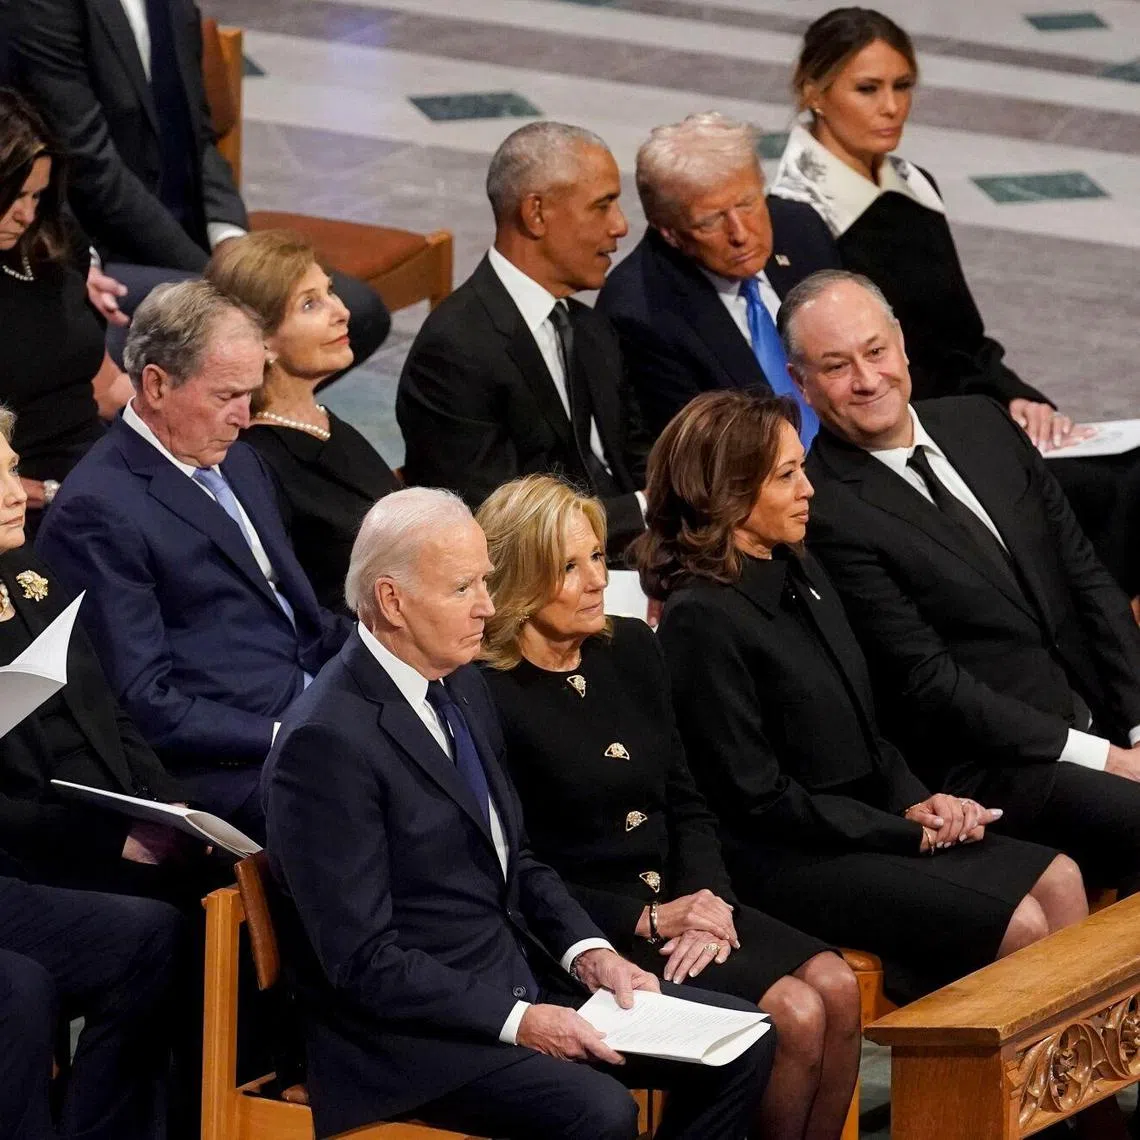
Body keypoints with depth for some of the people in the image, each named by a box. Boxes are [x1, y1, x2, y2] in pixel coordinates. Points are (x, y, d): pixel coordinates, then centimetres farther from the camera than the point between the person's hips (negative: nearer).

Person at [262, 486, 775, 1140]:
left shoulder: (464, 686, 9)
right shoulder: (326, 742, -19)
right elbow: (364, 962, -20)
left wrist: (588, 954, 2)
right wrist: (518, 1021, -22)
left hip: (517, 977, 9)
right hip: (408, 1033, -9)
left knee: (741, 1045, 0)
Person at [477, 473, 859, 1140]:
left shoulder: (632, 648, 10)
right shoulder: (492, 699, -13)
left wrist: (706, 902, -4)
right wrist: (647, 922, -17)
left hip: (679, 903, 7)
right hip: (593, 936, -7)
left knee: (836, 986, -15)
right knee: (792, 1014, -22)